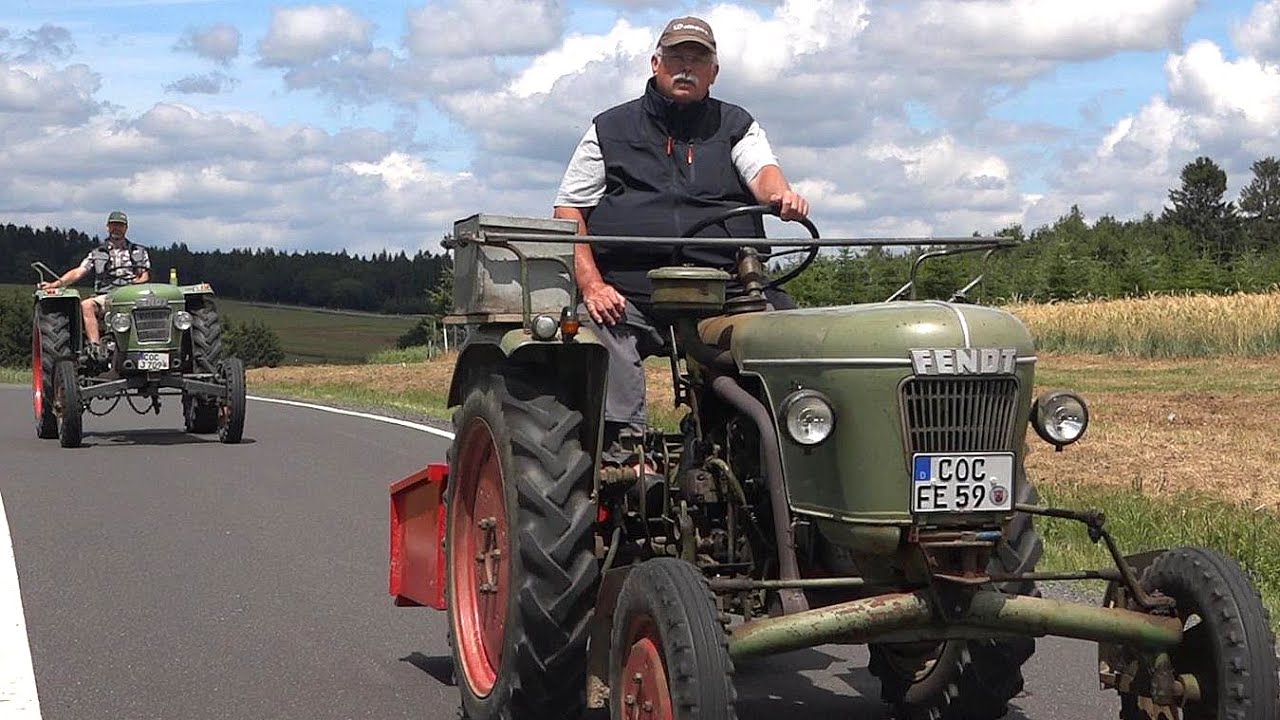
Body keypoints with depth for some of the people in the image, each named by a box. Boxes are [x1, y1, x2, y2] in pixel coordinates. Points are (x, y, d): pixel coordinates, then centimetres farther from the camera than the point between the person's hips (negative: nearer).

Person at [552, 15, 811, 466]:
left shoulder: (736, 126, 21)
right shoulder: (611, 130, 18)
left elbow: (762, 172, 0)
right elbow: (569, 211, 11)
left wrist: (781, 194, -27)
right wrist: (592, 285, -5)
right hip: (626, 297, -1)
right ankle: (620, 456, -27)